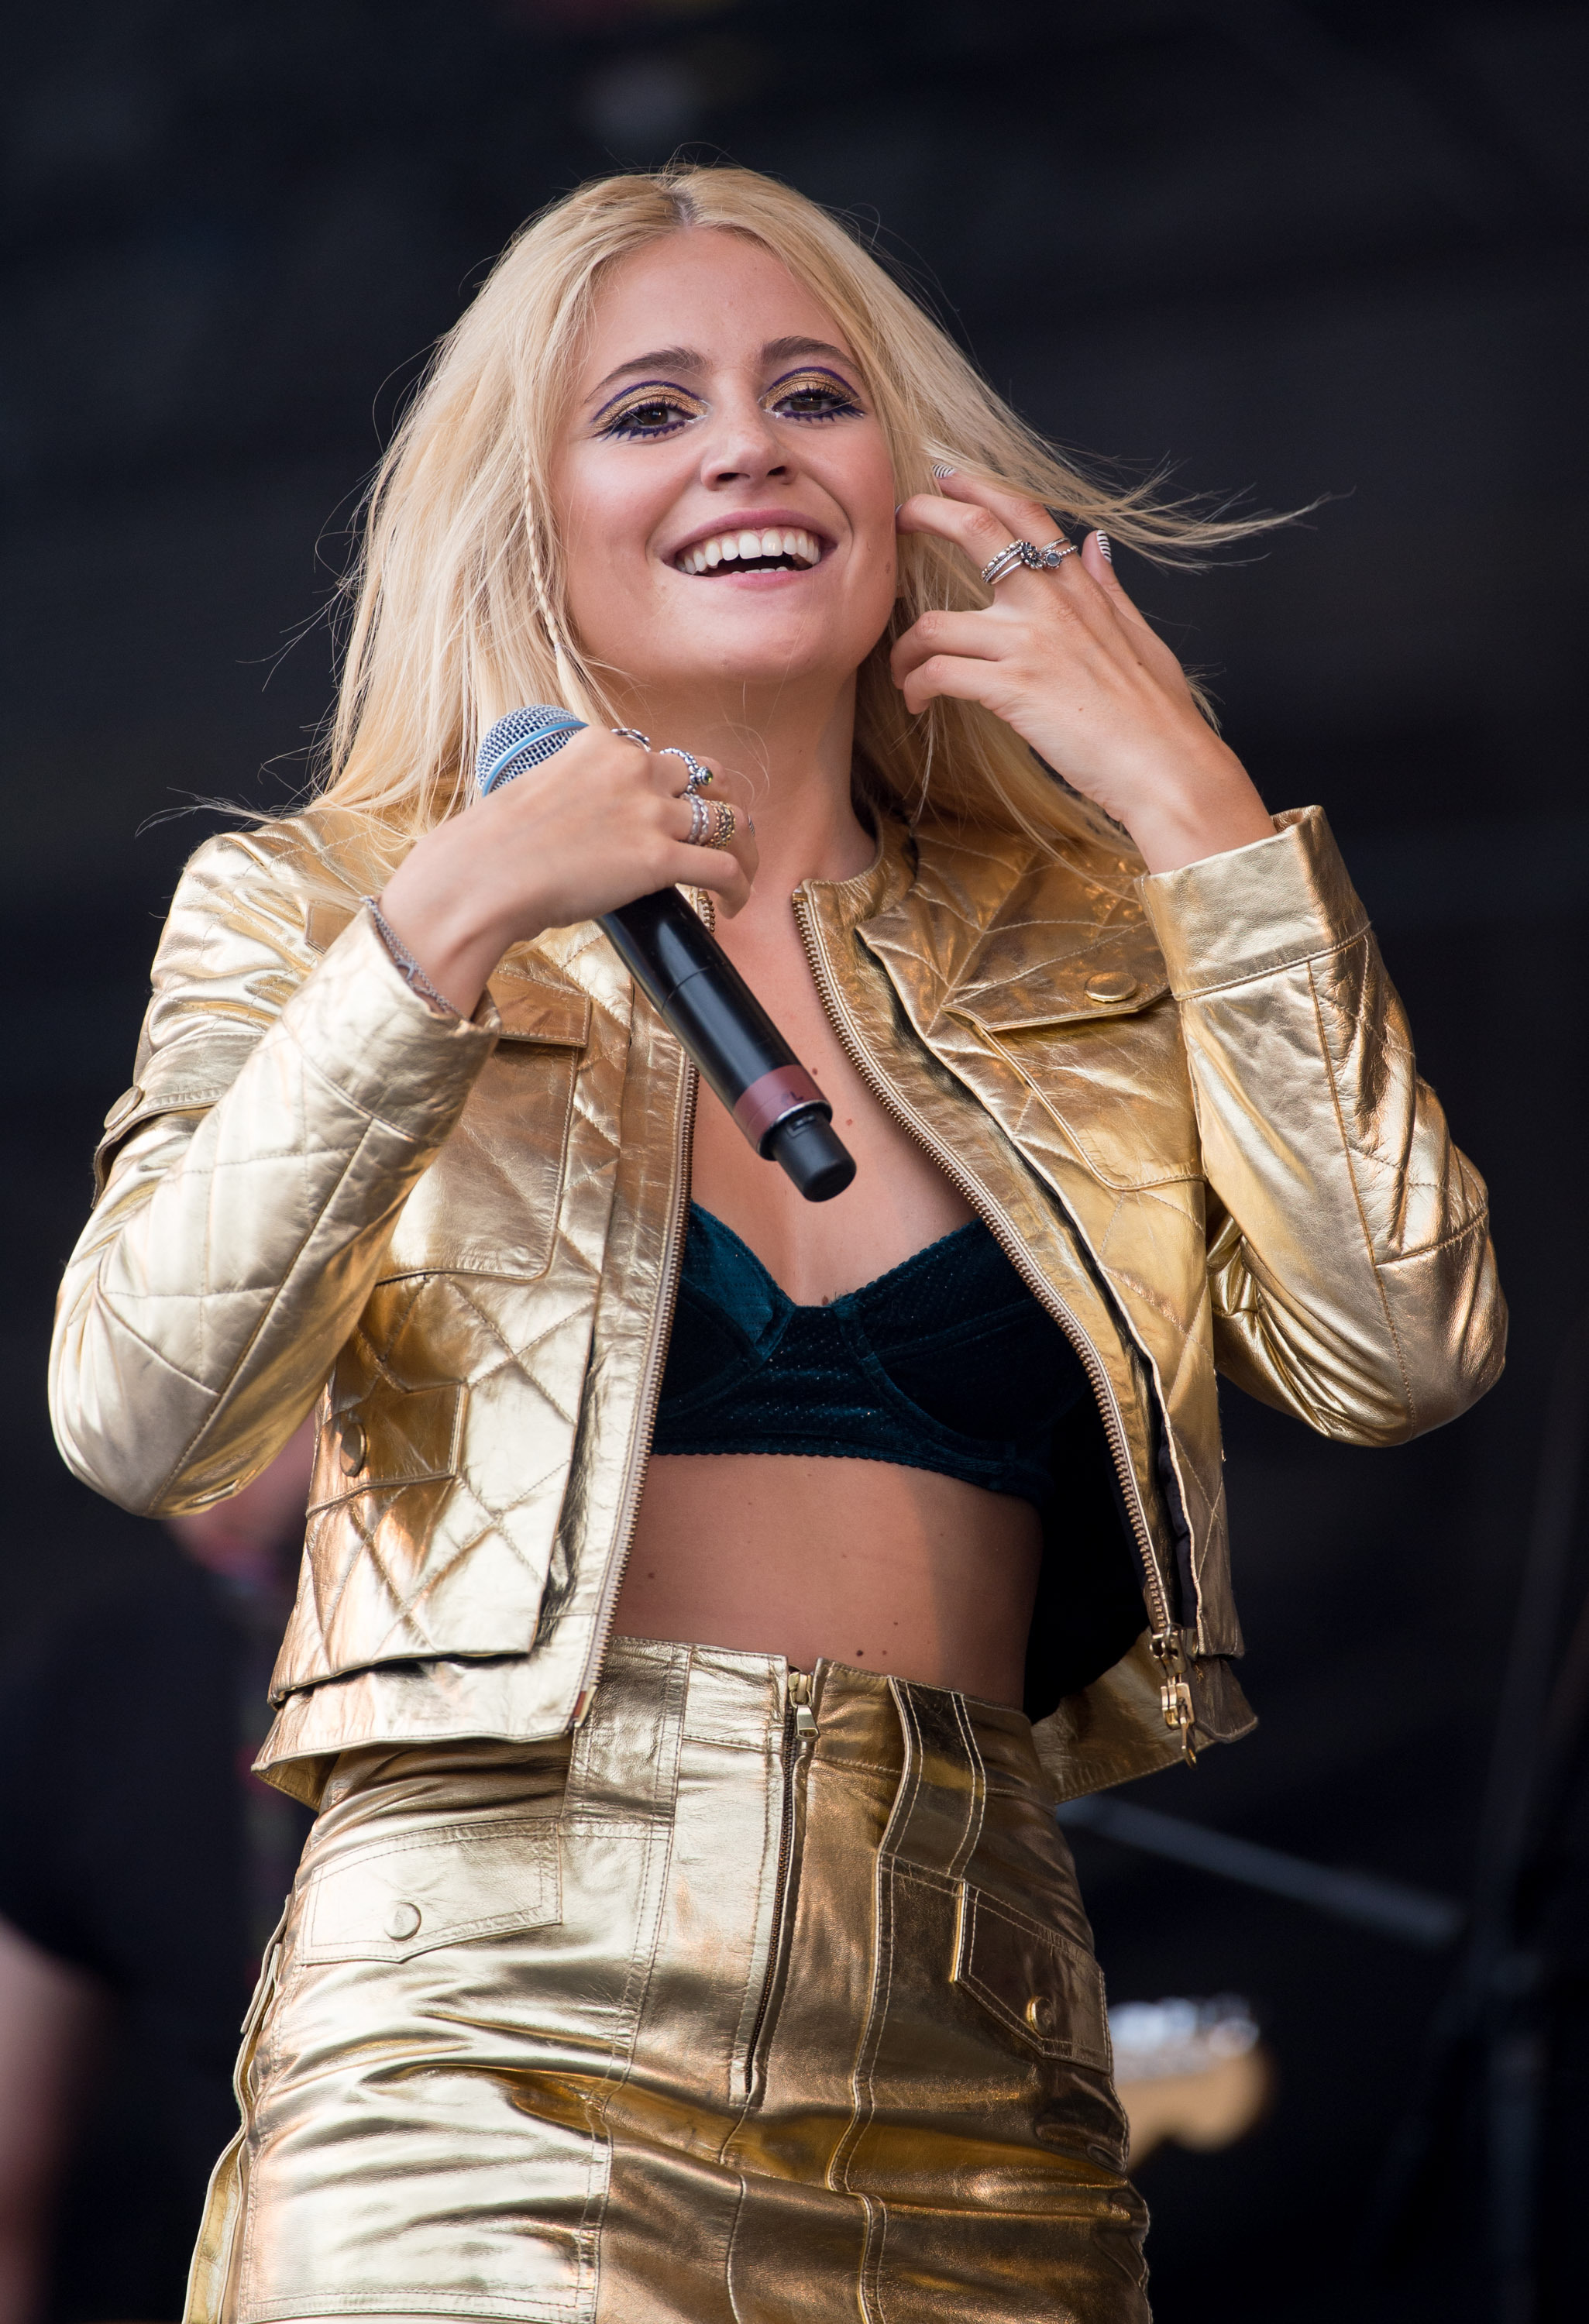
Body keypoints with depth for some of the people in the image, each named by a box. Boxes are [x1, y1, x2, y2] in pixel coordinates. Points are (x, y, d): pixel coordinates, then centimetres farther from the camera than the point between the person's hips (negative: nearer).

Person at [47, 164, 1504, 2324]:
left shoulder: (1080, 966, 13)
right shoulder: (317, 911, 9)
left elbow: (1403, 1356, -2)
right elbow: (138, 1418, -7)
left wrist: (1186, 801, -1)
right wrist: (448, 925, -13)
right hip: (485, 2064, -2)